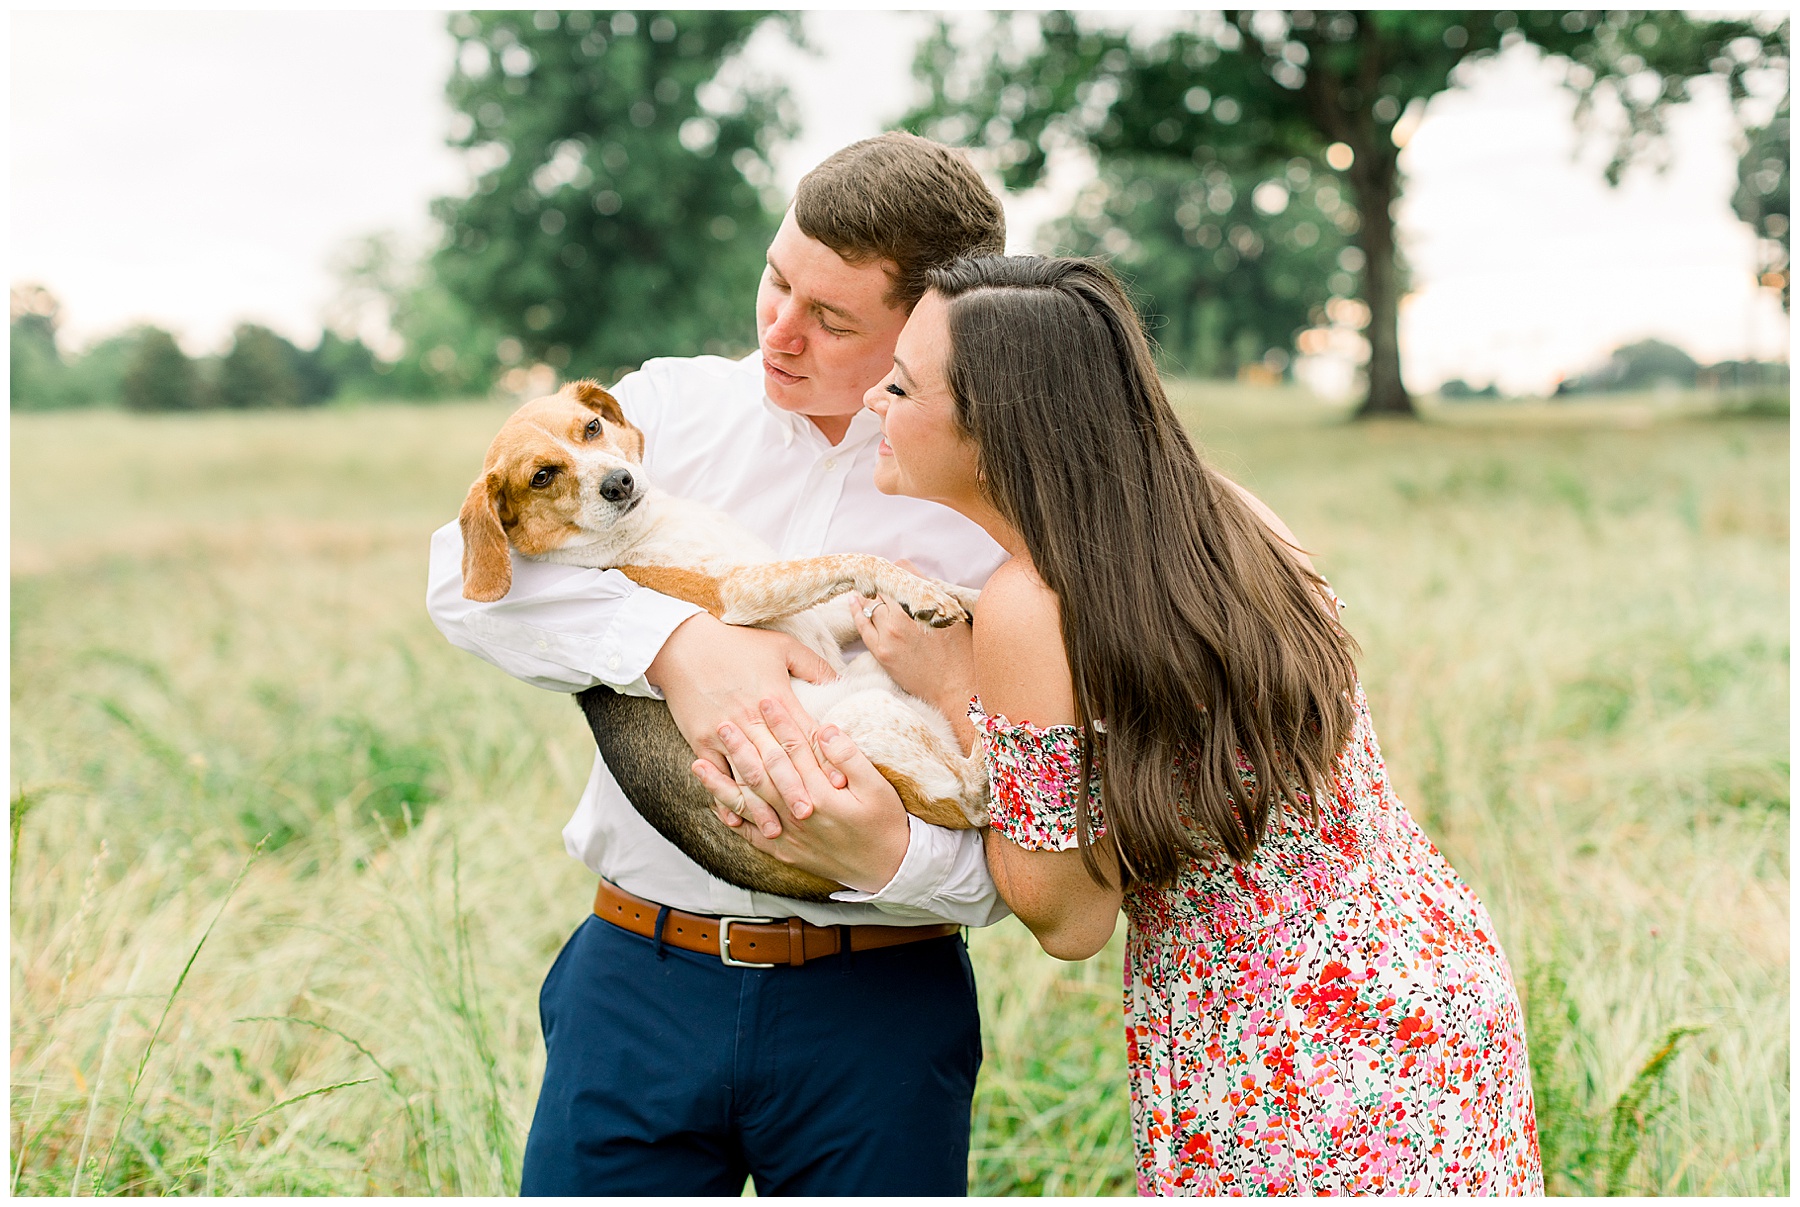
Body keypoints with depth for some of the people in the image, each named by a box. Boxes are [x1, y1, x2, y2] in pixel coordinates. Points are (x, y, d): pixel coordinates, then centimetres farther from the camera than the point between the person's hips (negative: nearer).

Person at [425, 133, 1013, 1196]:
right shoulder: (676, 407, 4)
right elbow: (470, 569, -6)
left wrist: (892, 856, -26)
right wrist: (675, 643, -20)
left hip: (877, 1011, -1)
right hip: (641, 976, 2)